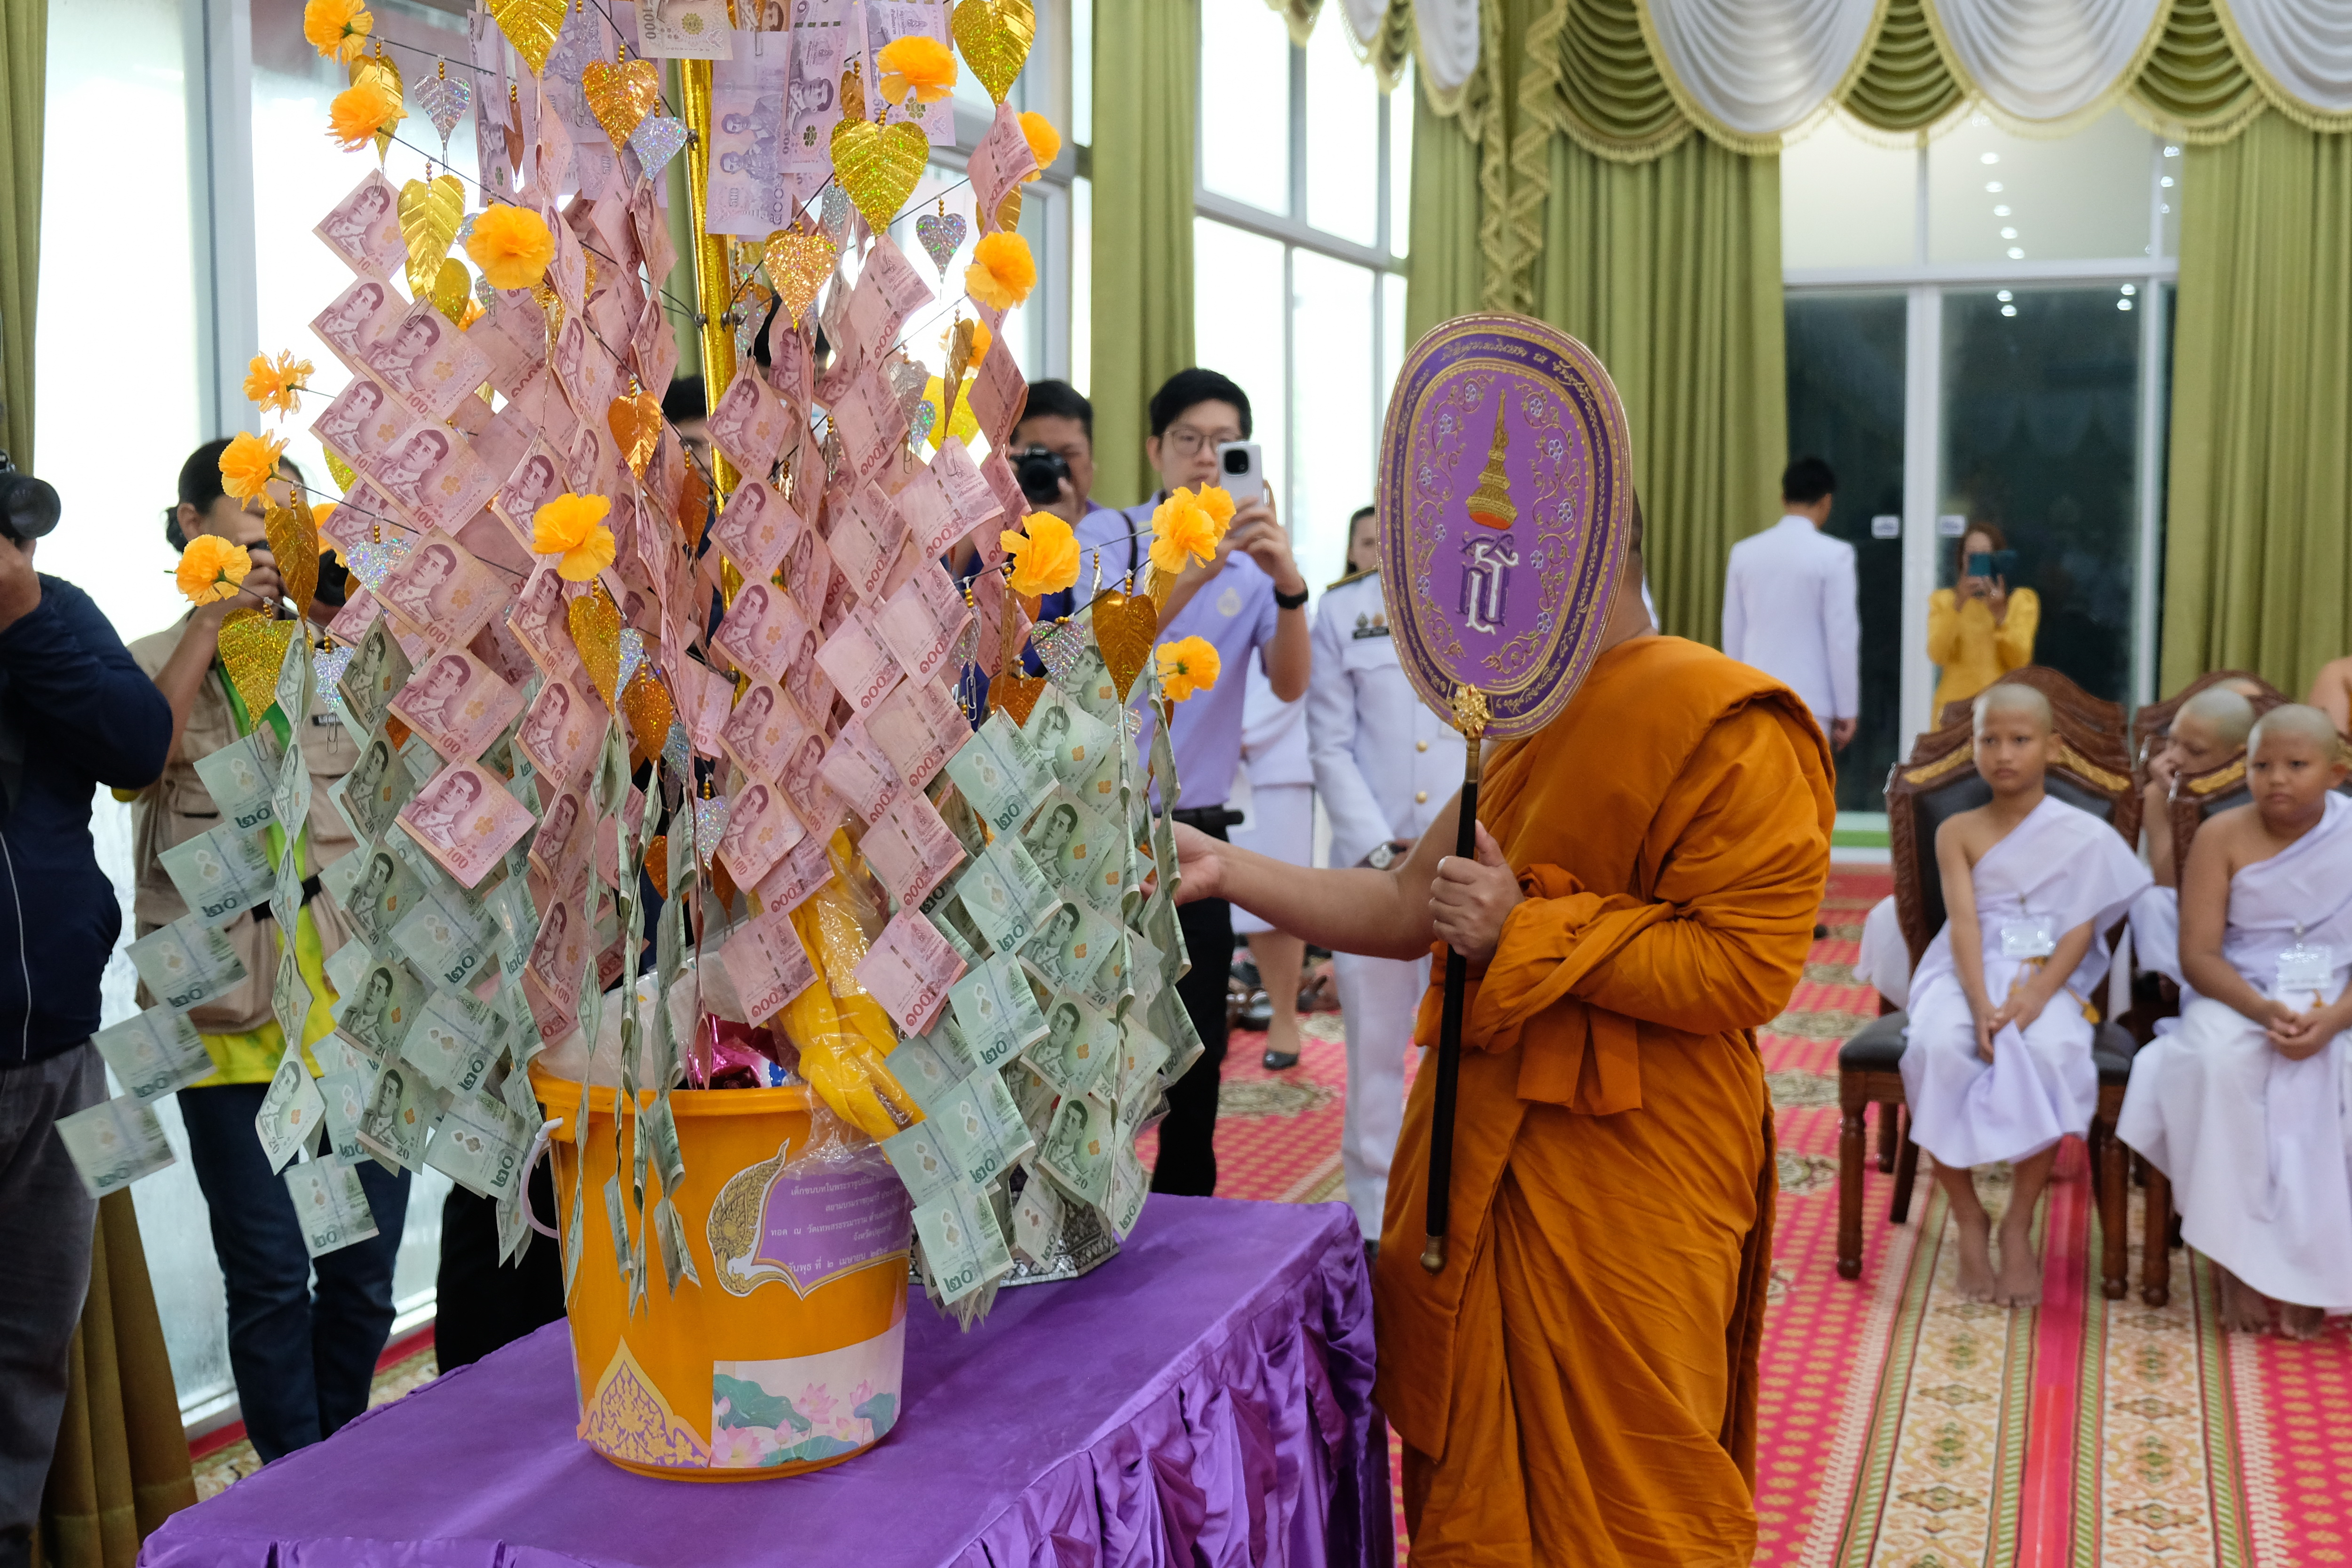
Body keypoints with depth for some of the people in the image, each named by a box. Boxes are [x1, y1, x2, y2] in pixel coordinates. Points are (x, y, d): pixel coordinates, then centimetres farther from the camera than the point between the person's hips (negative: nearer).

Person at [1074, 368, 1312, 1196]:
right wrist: (1194, 571, -37)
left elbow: (1289, 684, -12)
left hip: (1193, 834, 3)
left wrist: (1290, 586, -31)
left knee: (1197, 1046, 7)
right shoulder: (1110, 537, -3)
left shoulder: (1254, 560, 5)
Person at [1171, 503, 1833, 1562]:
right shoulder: (1525, 728, 16)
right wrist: (1226, 870, 6)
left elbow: (1747, 968, -22)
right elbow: (1407, 908, 16)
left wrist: (1528, 933, -19)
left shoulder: (1725, 727, -15)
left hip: (1622, 1186, -9)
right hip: (1477, 1154, 9)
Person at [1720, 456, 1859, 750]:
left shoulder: (1745, 551, 5)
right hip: (1808, 699, -4)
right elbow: (1843, 636, -8)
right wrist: (1847, 710, -1)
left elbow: (1732, 632, 10)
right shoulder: (1833, 555, -8)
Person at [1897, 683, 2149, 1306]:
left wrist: (2033, 997, -20)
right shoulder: (1958, 832, 8)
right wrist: (1981, 1003, -22)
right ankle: (1969, 1221, -15)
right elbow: (1964, 921, -5)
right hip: (1969, 974, 1)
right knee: (1937, 1045, -32)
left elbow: (2081, 929, -3)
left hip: (2050, 978, -1)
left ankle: (2019, 1225, -16)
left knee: (2049, 1049, -35)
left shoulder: (2084, 835, 6)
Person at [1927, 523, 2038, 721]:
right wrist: (1958, 605, -17)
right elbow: (1937, 656, -7)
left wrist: (2000, 613, -15)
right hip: (1955, 706, 0)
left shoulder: (2023, 600, 8)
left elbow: (2020, 661, -4)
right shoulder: (1943, 600, 9)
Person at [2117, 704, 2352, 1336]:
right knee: (2221, 1063, -34)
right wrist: (2263, 1010, -25)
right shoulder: (2223, 836, -3)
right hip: (2238, 999, 0)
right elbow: (2198, 955, -7)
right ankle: (2236, 1262, -24)